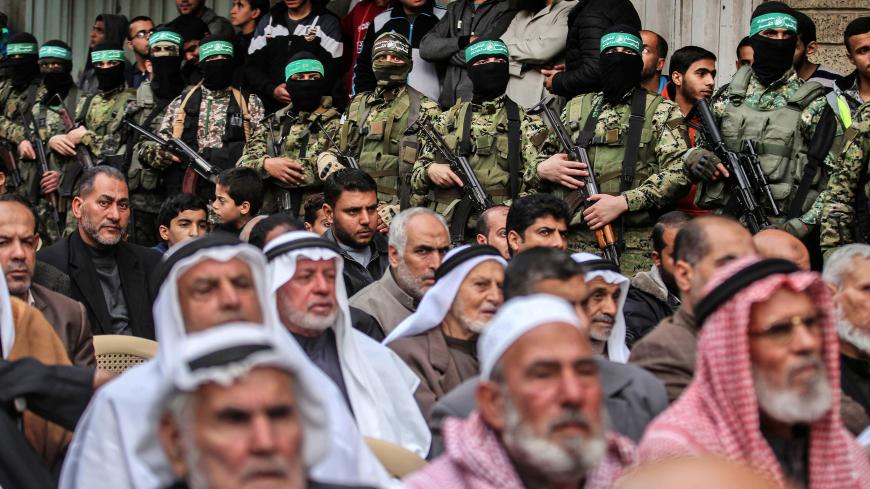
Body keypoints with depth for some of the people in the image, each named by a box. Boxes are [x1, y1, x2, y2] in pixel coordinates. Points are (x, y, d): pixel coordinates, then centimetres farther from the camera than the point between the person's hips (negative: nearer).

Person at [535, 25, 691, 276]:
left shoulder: (661, 111, 8)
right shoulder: (576, 107, 19)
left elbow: (678, 173, -4)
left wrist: (623, 202, -14)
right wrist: (542, 170, 0)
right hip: (574, 243, 3)